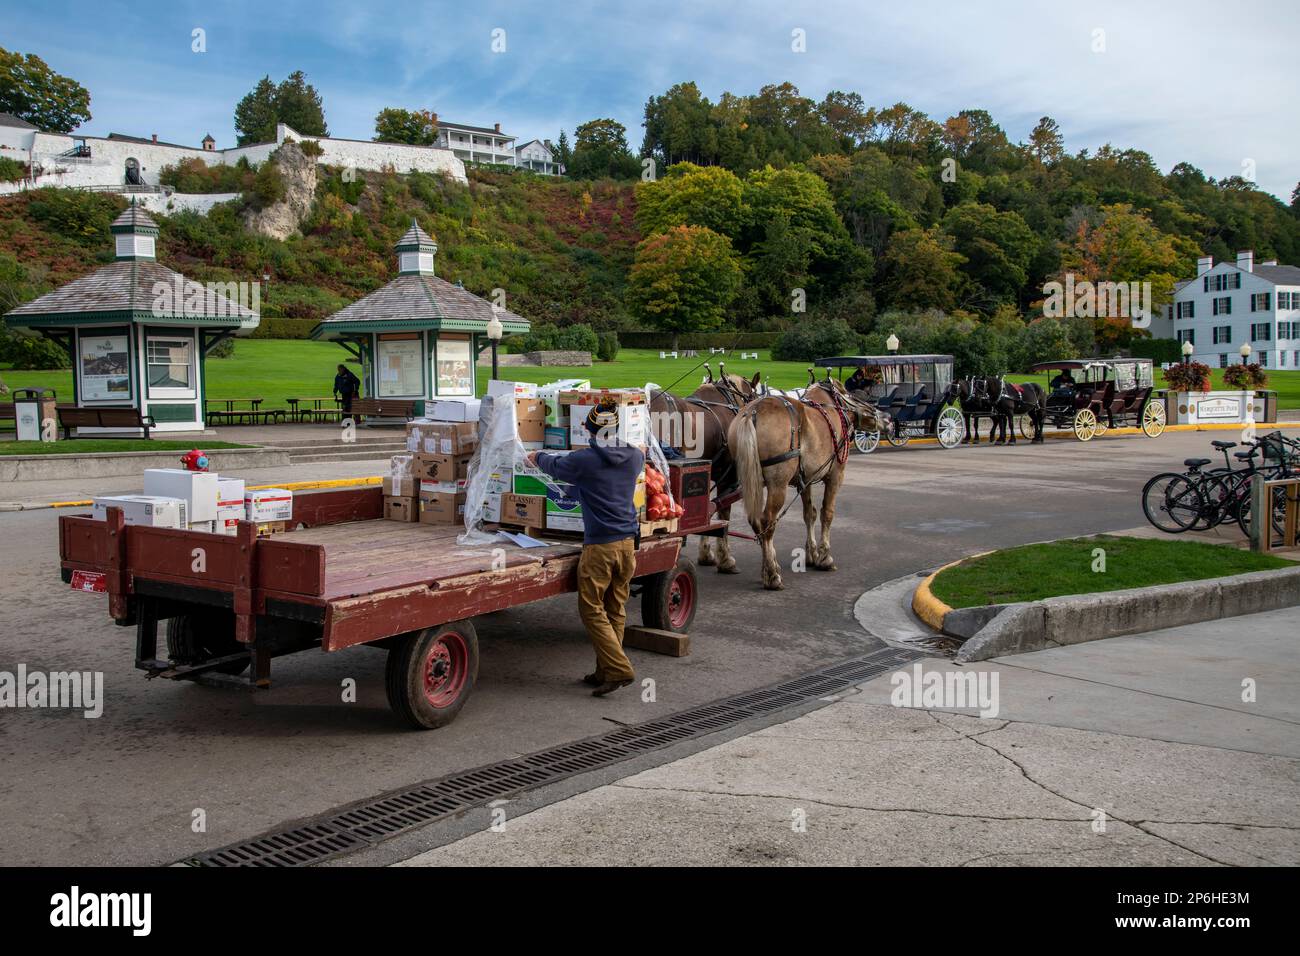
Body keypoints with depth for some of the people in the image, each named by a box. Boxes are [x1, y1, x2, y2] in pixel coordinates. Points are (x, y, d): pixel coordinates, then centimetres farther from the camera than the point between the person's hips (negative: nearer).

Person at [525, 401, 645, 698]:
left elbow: (554, 466, 11)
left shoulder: (584, 460, -9)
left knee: (592, 609, 2)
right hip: (628, 542, 6)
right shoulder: (635, 457, 5)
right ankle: (605, 671, 19)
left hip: (599, 545, -6)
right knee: (616, 609, 12)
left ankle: (618, 669, -7)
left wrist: (536, 457, 35)